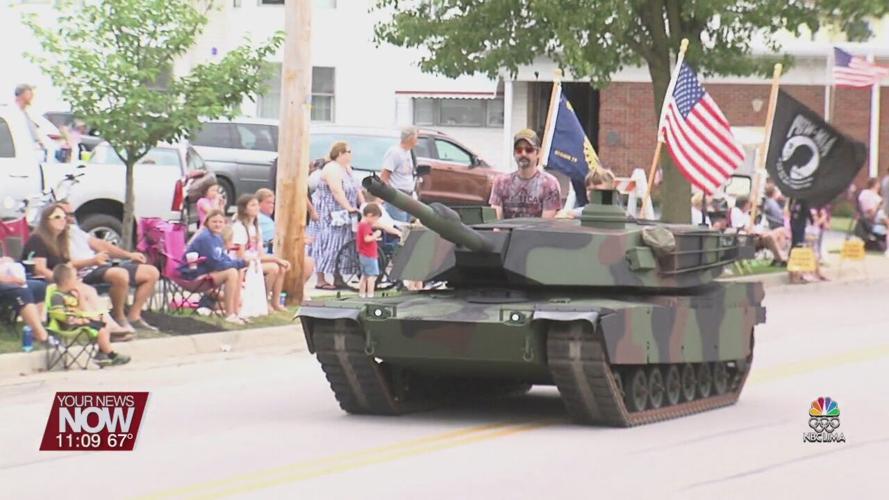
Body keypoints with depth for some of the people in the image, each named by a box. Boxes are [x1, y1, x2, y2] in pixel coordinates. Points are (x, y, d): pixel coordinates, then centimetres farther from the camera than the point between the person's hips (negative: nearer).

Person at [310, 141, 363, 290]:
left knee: (341, 246, 8)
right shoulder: (332, 169, -15)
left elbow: (356, 189, 15)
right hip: (329, 214, -10)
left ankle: (338, 279, 12)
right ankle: (321, 280, -10)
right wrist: (349, 208, -27)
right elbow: (337, 191, -24)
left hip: (342, 215, 10)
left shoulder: (347, 169, 15)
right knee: (327, 244, -10)